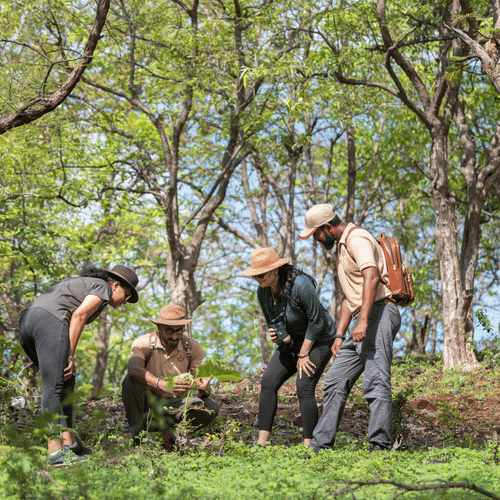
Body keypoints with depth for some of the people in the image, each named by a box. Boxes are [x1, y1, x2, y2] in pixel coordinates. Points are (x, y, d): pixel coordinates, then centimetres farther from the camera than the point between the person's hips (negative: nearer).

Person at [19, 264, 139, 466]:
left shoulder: (81, 283, 35)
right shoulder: (103, 287, 9)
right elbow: (79, 315, -7)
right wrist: (70, 356, -8)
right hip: (48, 321, -9)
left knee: (65, 382, 15)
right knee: (53, 386, -14)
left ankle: (69, 443, 10)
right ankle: (55, 450, -21)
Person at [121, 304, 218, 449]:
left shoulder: (192, 347, -6)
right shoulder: (143, 343, -15)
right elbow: (134, 369, -37)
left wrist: (202, 389, -38)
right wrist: (161, 384, -55)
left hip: (174, 404, 2)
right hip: (147, 403, -2)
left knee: (211, 408, -25)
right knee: (130, 381, -33)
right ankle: (137, 435, -20)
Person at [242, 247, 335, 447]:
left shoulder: (300, 284, -28)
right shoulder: (262, 292, -6)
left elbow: (316, 321, -22)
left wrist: (303, 354, -17)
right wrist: (275, 336, -16)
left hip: (318, 339, -7)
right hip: (292, 341, 7)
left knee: (304, 387, -21)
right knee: (268, 382, -9)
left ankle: (308, 445, -13)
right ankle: (262, 441, -10)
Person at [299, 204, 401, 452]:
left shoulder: (357, 239, -9)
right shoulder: (340, 247, 25)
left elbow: (371, 278, -26)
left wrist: (362, 320, -35)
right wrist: (340, 334, 23)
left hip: (379, 313, -10)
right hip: (365, 320, 11)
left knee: (376, 381, -18)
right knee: (336, 380, 9)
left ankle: (380, 444, -23)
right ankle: (320, 445, 13)